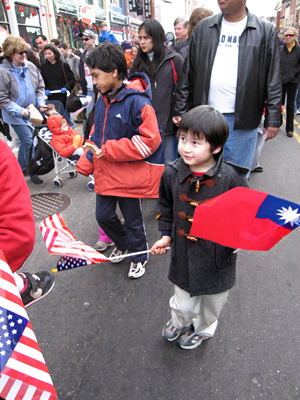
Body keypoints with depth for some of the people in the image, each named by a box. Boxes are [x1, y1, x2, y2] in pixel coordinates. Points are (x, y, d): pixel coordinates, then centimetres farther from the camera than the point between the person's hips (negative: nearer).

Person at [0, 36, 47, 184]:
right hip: (15, 115, -5)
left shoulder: (30, 66, -2)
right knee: (29, 141, -10)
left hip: (31, 112, 5)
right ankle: (33, 172, 8)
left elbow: (40, 86, 12)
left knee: (26, 141, 17)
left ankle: (20, 168, 38)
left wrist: (41, 102, -3)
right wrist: (19, 110, -23)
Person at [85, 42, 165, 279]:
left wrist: (110, 150, -21)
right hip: (106, 172, 8)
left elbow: (149, 140, -24)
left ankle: (139, 257, 36)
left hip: (130, 173, -7)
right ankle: (123, 245, 45)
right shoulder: (103, 100, 6)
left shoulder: (137, 101, -19)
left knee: (133, 219, 10)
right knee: (103, 216, 16)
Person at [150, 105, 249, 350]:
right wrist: (166, 235, 3)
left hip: (218, 257, -1)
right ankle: (179, 321, 54)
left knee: (212, 304, 24)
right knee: (183, 306, 15)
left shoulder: (231, 178, -19)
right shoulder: (172, 173, -9)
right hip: (183, 255, 2)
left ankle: (203, 329, 58)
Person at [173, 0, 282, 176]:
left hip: (242, 120, -2)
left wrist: (273, 119, -3)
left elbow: (274, 81, 2)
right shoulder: (203, 28, 10)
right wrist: (181, 110, 7)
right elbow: (188, 75, 11)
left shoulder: (266, 31, 3)